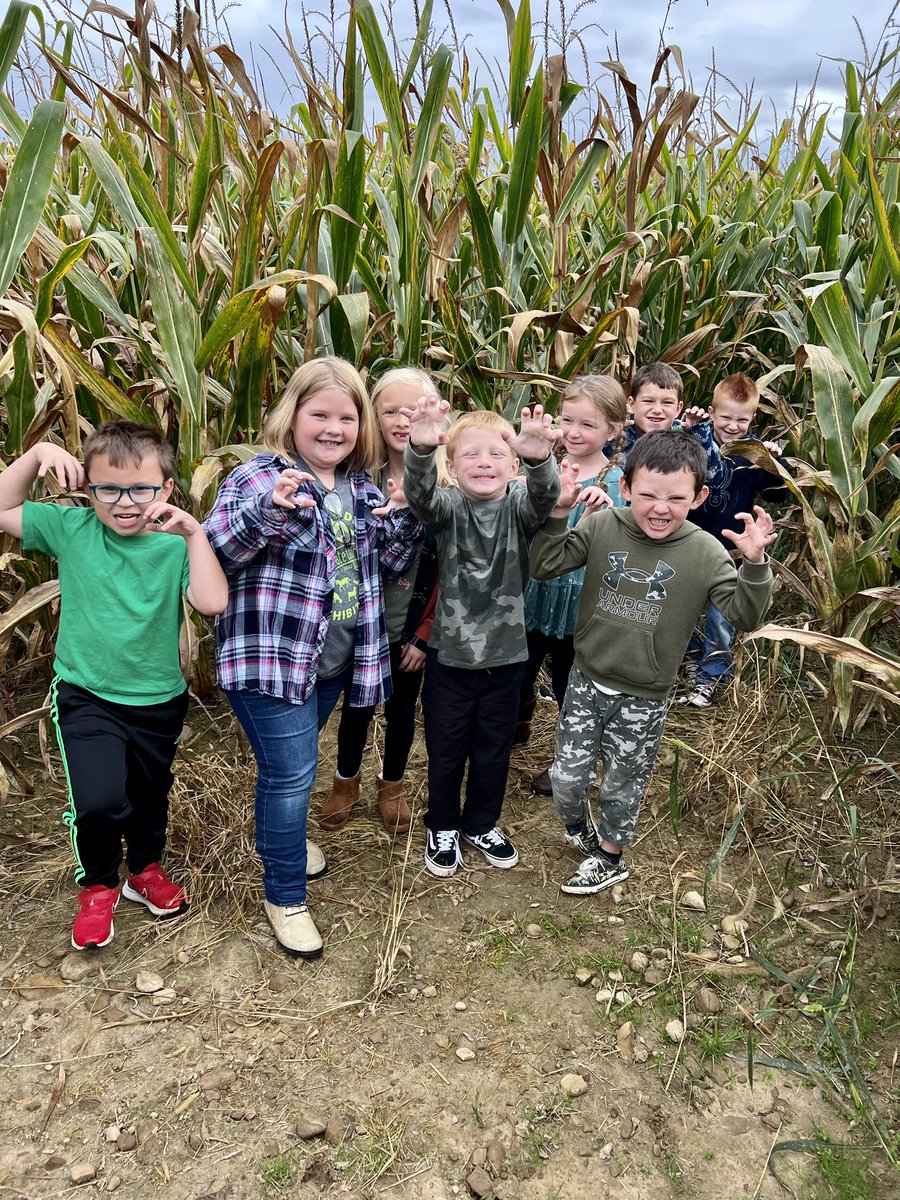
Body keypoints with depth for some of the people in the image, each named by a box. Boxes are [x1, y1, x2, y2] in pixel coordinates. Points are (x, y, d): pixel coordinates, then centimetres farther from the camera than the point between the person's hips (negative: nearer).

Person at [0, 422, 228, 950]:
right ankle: (98, 885, 14)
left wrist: (195, 533, -30)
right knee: (100, 801, -18)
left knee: (150, 793, 22)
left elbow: (212, 602, -26)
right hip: (87, 696, -1)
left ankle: (146, 869, 51)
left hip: (159, 700, 1)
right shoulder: (72, 529, -8)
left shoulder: (175, 543, -13)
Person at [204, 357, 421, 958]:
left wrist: (407, 517, -7)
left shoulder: (362, 487, 7)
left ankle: (285, 835, 49)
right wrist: (268, 508, -38)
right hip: (272, 655, -6)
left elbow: (389, 563, 12)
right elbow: (215, 553, -21)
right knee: (291, 772, -4)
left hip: (337, 657, 6)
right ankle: (285, 896, 16)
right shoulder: (259, 476, -13)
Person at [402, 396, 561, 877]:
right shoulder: (448, 508, -9)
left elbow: (545, 496, -30)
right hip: (450, 653, -1)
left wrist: (539, 456, -53)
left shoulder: (519, 507, -7)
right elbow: (419, 494, -31)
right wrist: (421, 448, -53)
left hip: (505, 655, 1)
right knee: (445, 750, 14)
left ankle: (482, 824, 42)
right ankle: (443, 827, 38)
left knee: (494, 749, 19)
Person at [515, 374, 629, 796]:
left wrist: (598, 513, -42)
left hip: (576, 599, -4)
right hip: (532, 590, 5)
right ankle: (517, 727, 51)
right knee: (518, 670, 21)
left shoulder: (613, 481, -14)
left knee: (569, 683, 13)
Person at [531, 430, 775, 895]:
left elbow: (744, 615, -13)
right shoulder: (602, 528, -10)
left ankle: (609, 857, 43)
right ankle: (577, 825, 45)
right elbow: (544, 566, -9)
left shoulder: (705, 553, -12)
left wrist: (754, 564, -30)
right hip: (587, 682, 1)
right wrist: (558, 512, -22)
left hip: (643, 699, -1)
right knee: (566, 776, 10)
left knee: (622, 785, 16)